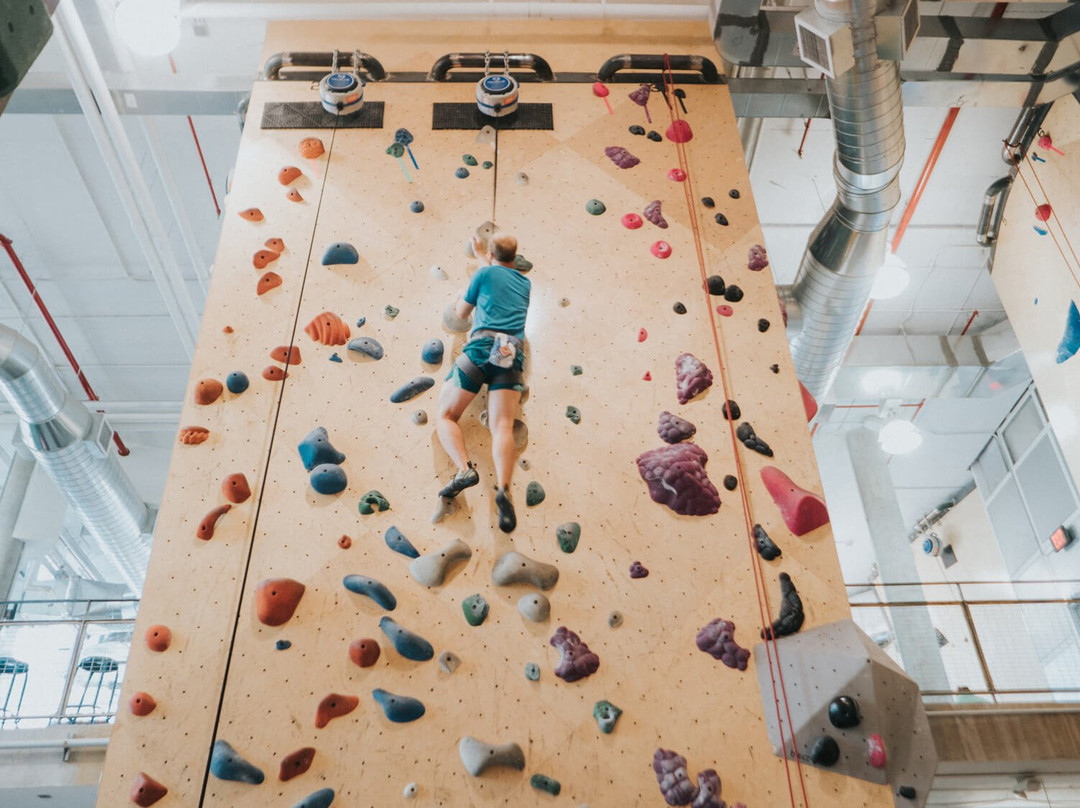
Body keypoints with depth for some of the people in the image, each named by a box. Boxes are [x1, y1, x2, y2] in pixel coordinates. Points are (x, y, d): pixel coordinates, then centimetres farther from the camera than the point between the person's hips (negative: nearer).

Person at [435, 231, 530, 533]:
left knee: (445, 417, 4)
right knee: (502, 426, -12)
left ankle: (465, 468, -24)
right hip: (512, 354, 3)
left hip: (482, 347, -3)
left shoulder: (485, 272, 14)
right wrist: (482, 255, 63)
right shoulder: (524, 282, 28)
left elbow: (461, 313, 23)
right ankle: (503, 489, -39)